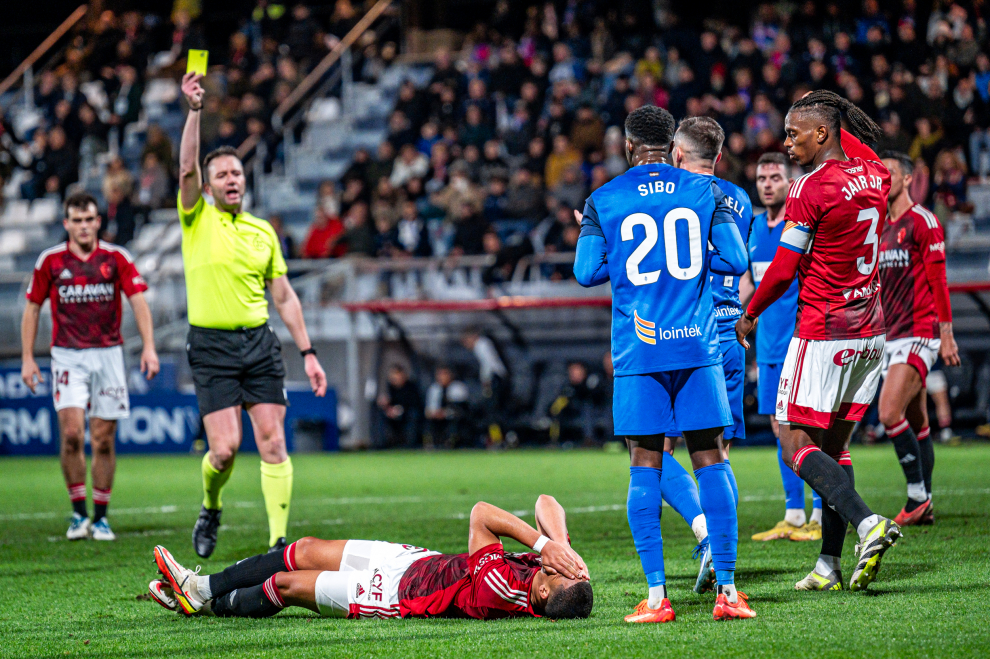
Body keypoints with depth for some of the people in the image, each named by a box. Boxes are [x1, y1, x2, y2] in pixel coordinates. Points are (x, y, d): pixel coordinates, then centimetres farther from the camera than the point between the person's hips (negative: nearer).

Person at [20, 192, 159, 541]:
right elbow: (32, 308, 10)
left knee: (103, 440, 1)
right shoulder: (50, 261, 3)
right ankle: (78, 513, -2)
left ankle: (100, 518, 11)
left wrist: (149, 347, -15)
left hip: (108, 355, 1)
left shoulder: (116, 258, 2)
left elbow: (138, 302, -3)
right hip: (67, 356, -1)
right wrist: (27, 358, 5)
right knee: (72, 434, -15)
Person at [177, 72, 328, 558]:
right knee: (225, 448, -11)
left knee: (273, 443, -5)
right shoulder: (197, 219, 3)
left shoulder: (263, 232, 13)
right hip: (212, 345, -3)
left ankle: (279, 541, -3)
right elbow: (186, 169, -14)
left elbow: (284, 297, 16)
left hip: (259, 342, 3)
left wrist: (308, 352, 11)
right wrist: (194, 111, -24)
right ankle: (210, 508, 20)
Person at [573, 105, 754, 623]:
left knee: (645, 468, 2)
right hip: (697, 346, 1)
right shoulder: (705, 192, 4)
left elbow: (586, 273, 0)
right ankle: (727, 589, 0)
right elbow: (735, 260, 1)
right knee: (710, 461, 4)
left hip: (638, 350, -1)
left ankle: (656, 594, -3)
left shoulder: (603, 201, 2)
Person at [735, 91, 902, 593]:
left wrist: (749, 315, 4)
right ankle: (829, 565, 10)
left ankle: (867, 523, -25)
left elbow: (784, 269, -11)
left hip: (823, 332, -8)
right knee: (834, 444, 12)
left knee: (797, 446, -5)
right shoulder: (874, 175, 7)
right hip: (871, 332, 8)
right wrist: (823, 108, 32)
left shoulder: (811, 189, -15)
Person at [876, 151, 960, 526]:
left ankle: (918, 495, -10)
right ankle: (923, 507, 13)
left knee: (890, 413, -18)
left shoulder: (923, 222, -7)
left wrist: (946, 334, -13)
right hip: (892, 337, 8)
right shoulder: (882, 231, 17)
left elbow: (938, 281, -10)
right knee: (916, 424, 10)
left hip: (919, 333, -8)